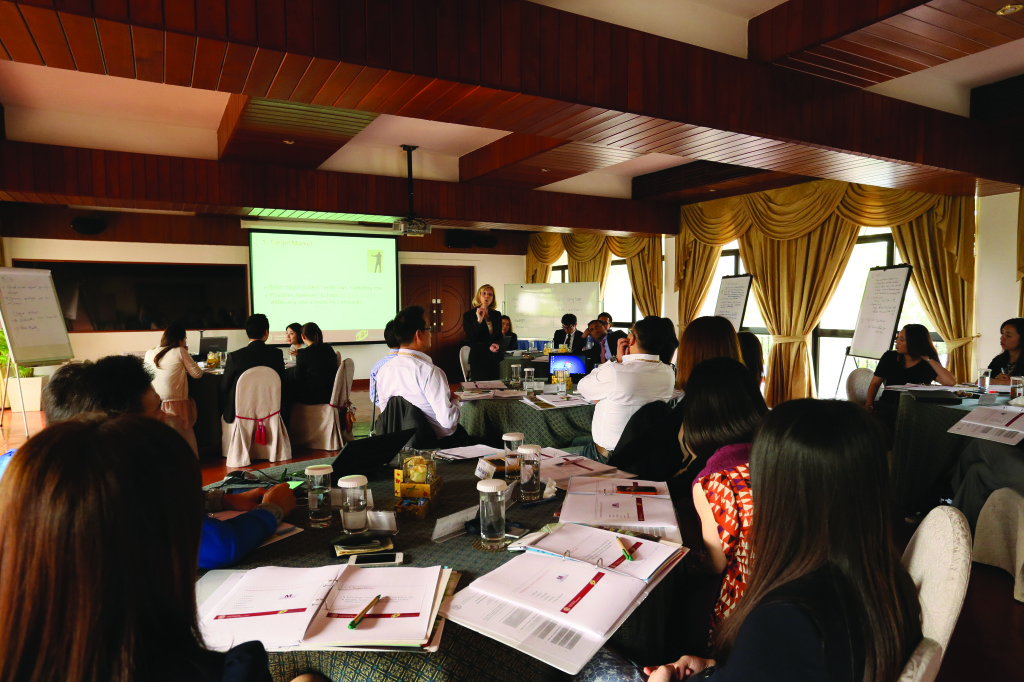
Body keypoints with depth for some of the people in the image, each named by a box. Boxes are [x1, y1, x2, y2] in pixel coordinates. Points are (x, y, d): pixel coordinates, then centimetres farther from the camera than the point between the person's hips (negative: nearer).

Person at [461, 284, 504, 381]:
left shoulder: (497, 315, 12)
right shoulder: (468, 315, -1)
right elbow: (470, 338, -9)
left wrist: (497, 344, -5)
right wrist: (479, 321, -18)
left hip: (494, 359, 4)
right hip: (478, 359, -4)